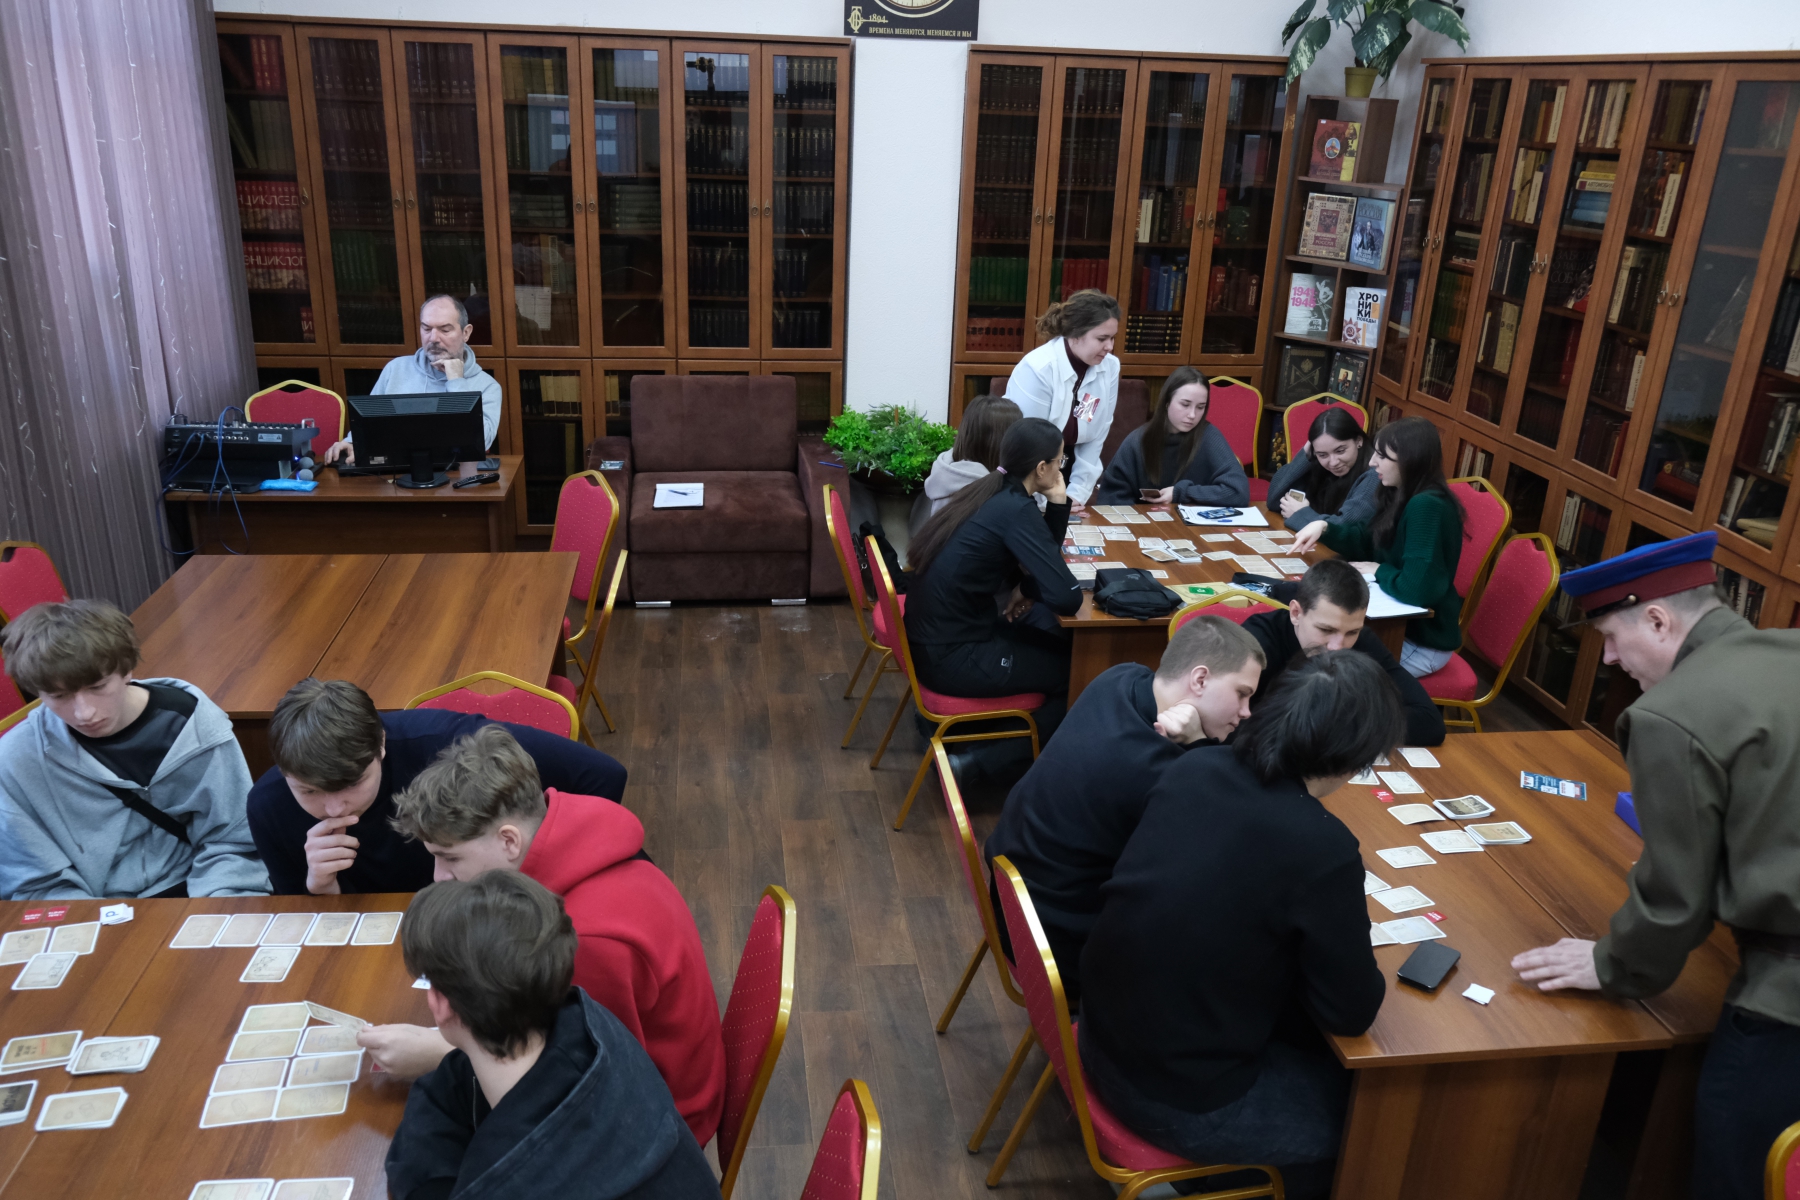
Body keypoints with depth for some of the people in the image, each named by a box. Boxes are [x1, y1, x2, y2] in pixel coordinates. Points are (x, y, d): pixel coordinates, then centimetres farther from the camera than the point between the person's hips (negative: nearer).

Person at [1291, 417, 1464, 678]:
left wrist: (1380, 572, -16)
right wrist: (1323, 527, -5)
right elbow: (1365, 541, 12)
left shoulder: (1428, 508, -29)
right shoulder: (1403, 497, 1)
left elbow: (1417, 589, -35)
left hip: (1423, 641, -8)